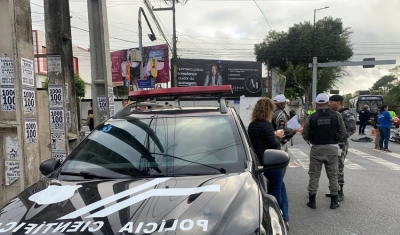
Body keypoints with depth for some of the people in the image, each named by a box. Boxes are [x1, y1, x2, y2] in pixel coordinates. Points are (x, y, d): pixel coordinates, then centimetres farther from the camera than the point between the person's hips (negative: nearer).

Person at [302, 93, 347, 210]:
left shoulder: (311, 118, -9)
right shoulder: (336, 115, -6)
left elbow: (305, 135, -5)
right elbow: (343, 133, -3)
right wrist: (335, 139, 13)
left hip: (316, 149, -1)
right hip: (332, 148, 1)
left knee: (314, 175, 9)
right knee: (333, 175, 14)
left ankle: (312, 201, 15)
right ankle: (334, 202, 23)